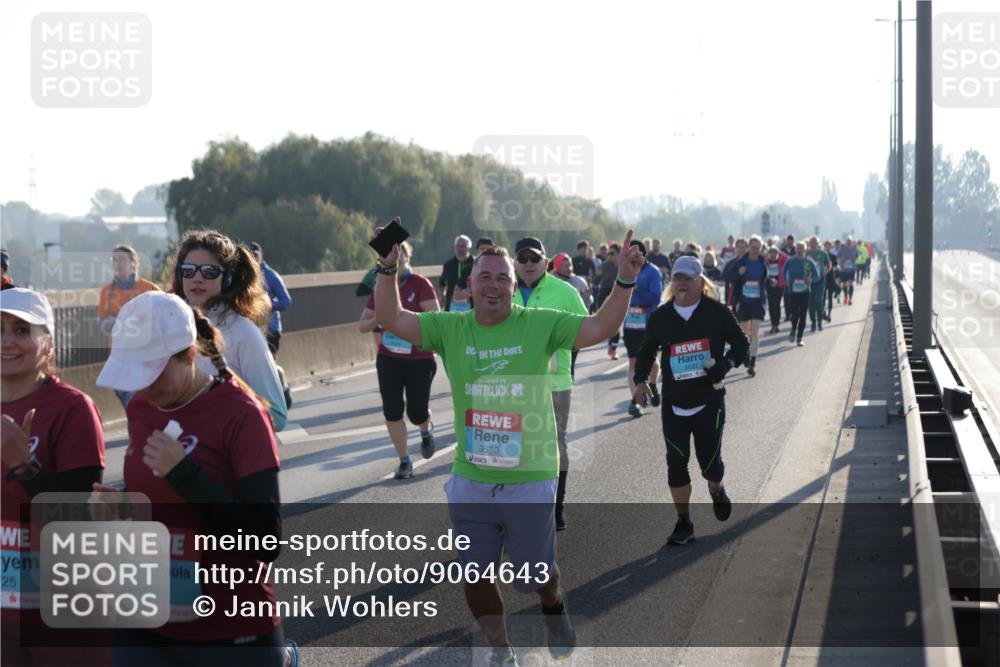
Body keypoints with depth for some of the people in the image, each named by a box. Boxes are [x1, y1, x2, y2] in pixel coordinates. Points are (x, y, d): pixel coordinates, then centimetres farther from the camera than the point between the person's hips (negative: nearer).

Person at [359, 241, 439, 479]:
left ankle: (426, 431, 38)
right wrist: (378, 319, -15)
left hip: (420, 359, -4)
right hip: (388, 358, 4)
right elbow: (362, 325, 7)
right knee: (392, 410, -3)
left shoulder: (420, 284, -10)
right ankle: (404, 461, 10)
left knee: (417, 412, 1)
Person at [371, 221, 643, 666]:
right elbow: (391, 319, -3)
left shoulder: (540, 324, -8)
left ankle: (553, 607, 49)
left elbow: (601, 328, -12)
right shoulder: (450, 328, -1)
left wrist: (625, 281, -26)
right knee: (475, 577, 12)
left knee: (535, 576, 12)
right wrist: (388, 268, -16)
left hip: (529, 482, -2)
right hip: (469, 482, 3)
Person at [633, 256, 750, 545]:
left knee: (709, 461, 5)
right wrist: (641, 379, -2)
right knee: (676, 464, -2)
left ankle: (716, 490, 42)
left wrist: (726, 363, -17)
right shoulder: (660, 316, 1)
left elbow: (741, 344, 2)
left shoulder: (717, 312, -5)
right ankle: (684, 523, 13)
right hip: (673, 404, 2)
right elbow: (647, 351, 14)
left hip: (709, 402, -2)